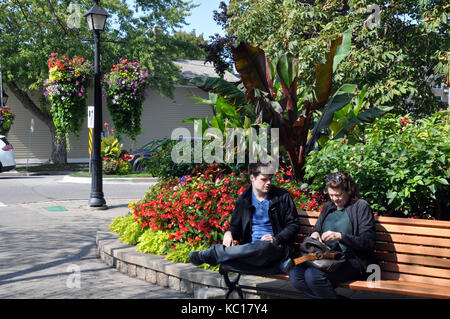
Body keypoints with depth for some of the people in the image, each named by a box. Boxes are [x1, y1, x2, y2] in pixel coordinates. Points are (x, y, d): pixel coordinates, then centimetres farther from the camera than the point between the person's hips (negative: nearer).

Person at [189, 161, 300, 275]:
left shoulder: (283, 197, 5)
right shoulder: (243, 200, 13)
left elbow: (294, 225, 5)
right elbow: (235, 226, 21)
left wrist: (276, 239, -13)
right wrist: (229, 233, -5)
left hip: (276, 248, -3)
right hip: (251, 249, 3)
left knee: (264, 246, -41)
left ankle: (210, 254, -23)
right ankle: (279, 265, -26)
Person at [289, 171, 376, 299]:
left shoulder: (361, 206, 1)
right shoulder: (328, 207, 21)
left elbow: (368, 241, -8)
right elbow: (316, 228, 30)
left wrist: (340, 236, -20)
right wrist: (314, 234, 4)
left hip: (351, 260, -7)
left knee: (313, 275, -33)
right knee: (295, 274, -23)